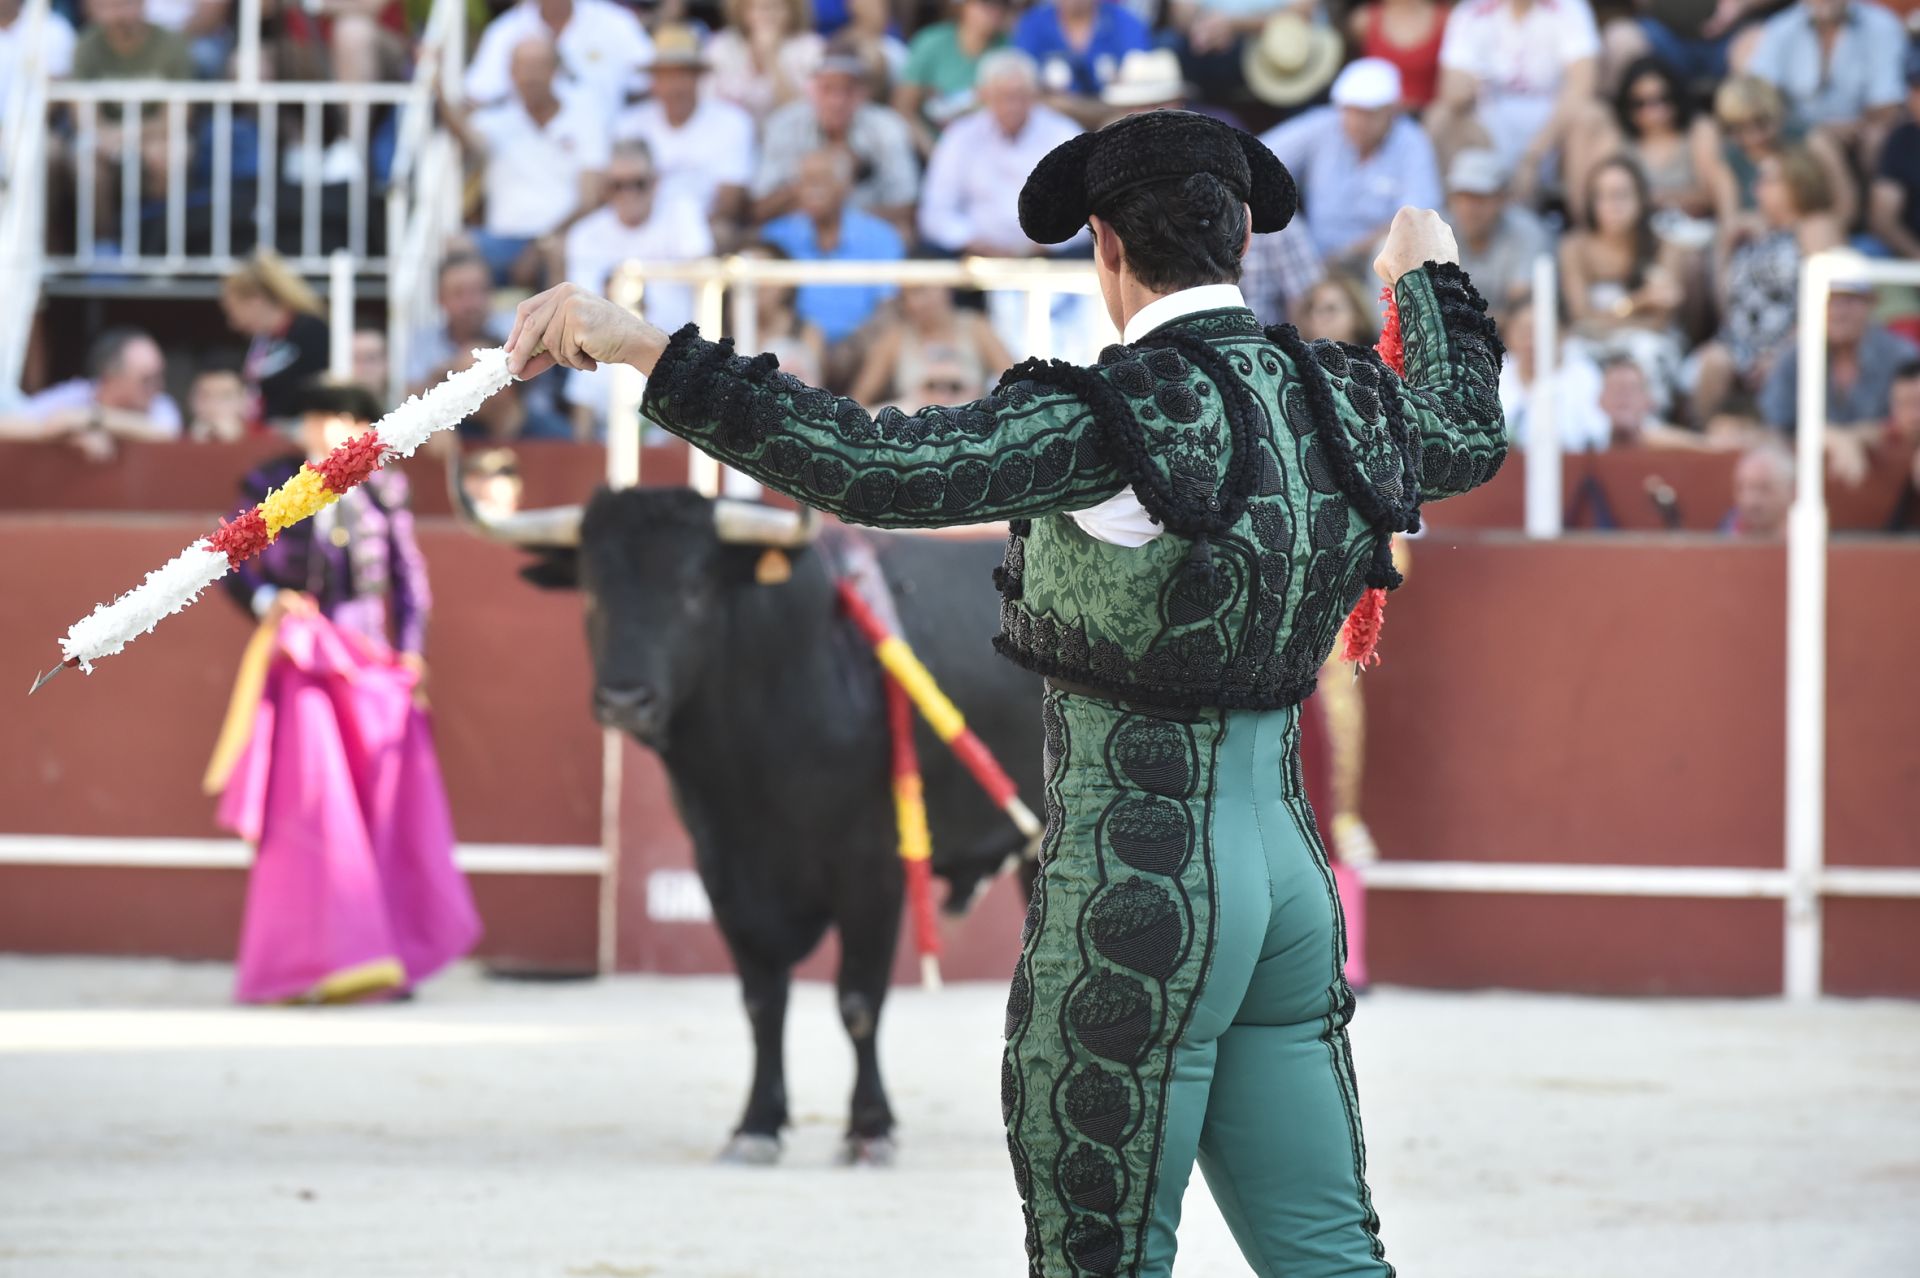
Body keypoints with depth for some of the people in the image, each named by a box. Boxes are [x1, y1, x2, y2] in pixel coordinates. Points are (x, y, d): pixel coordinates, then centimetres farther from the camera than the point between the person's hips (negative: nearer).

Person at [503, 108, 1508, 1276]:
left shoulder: (1126, 415, -17)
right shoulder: (1342, 402, 6)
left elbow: (881, 468, -27)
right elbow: (1471, 434, 29)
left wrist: (643, 349, -28)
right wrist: (1432, 274, 50)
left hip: (1139, 884, -7)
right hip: (1286, 861, 7)